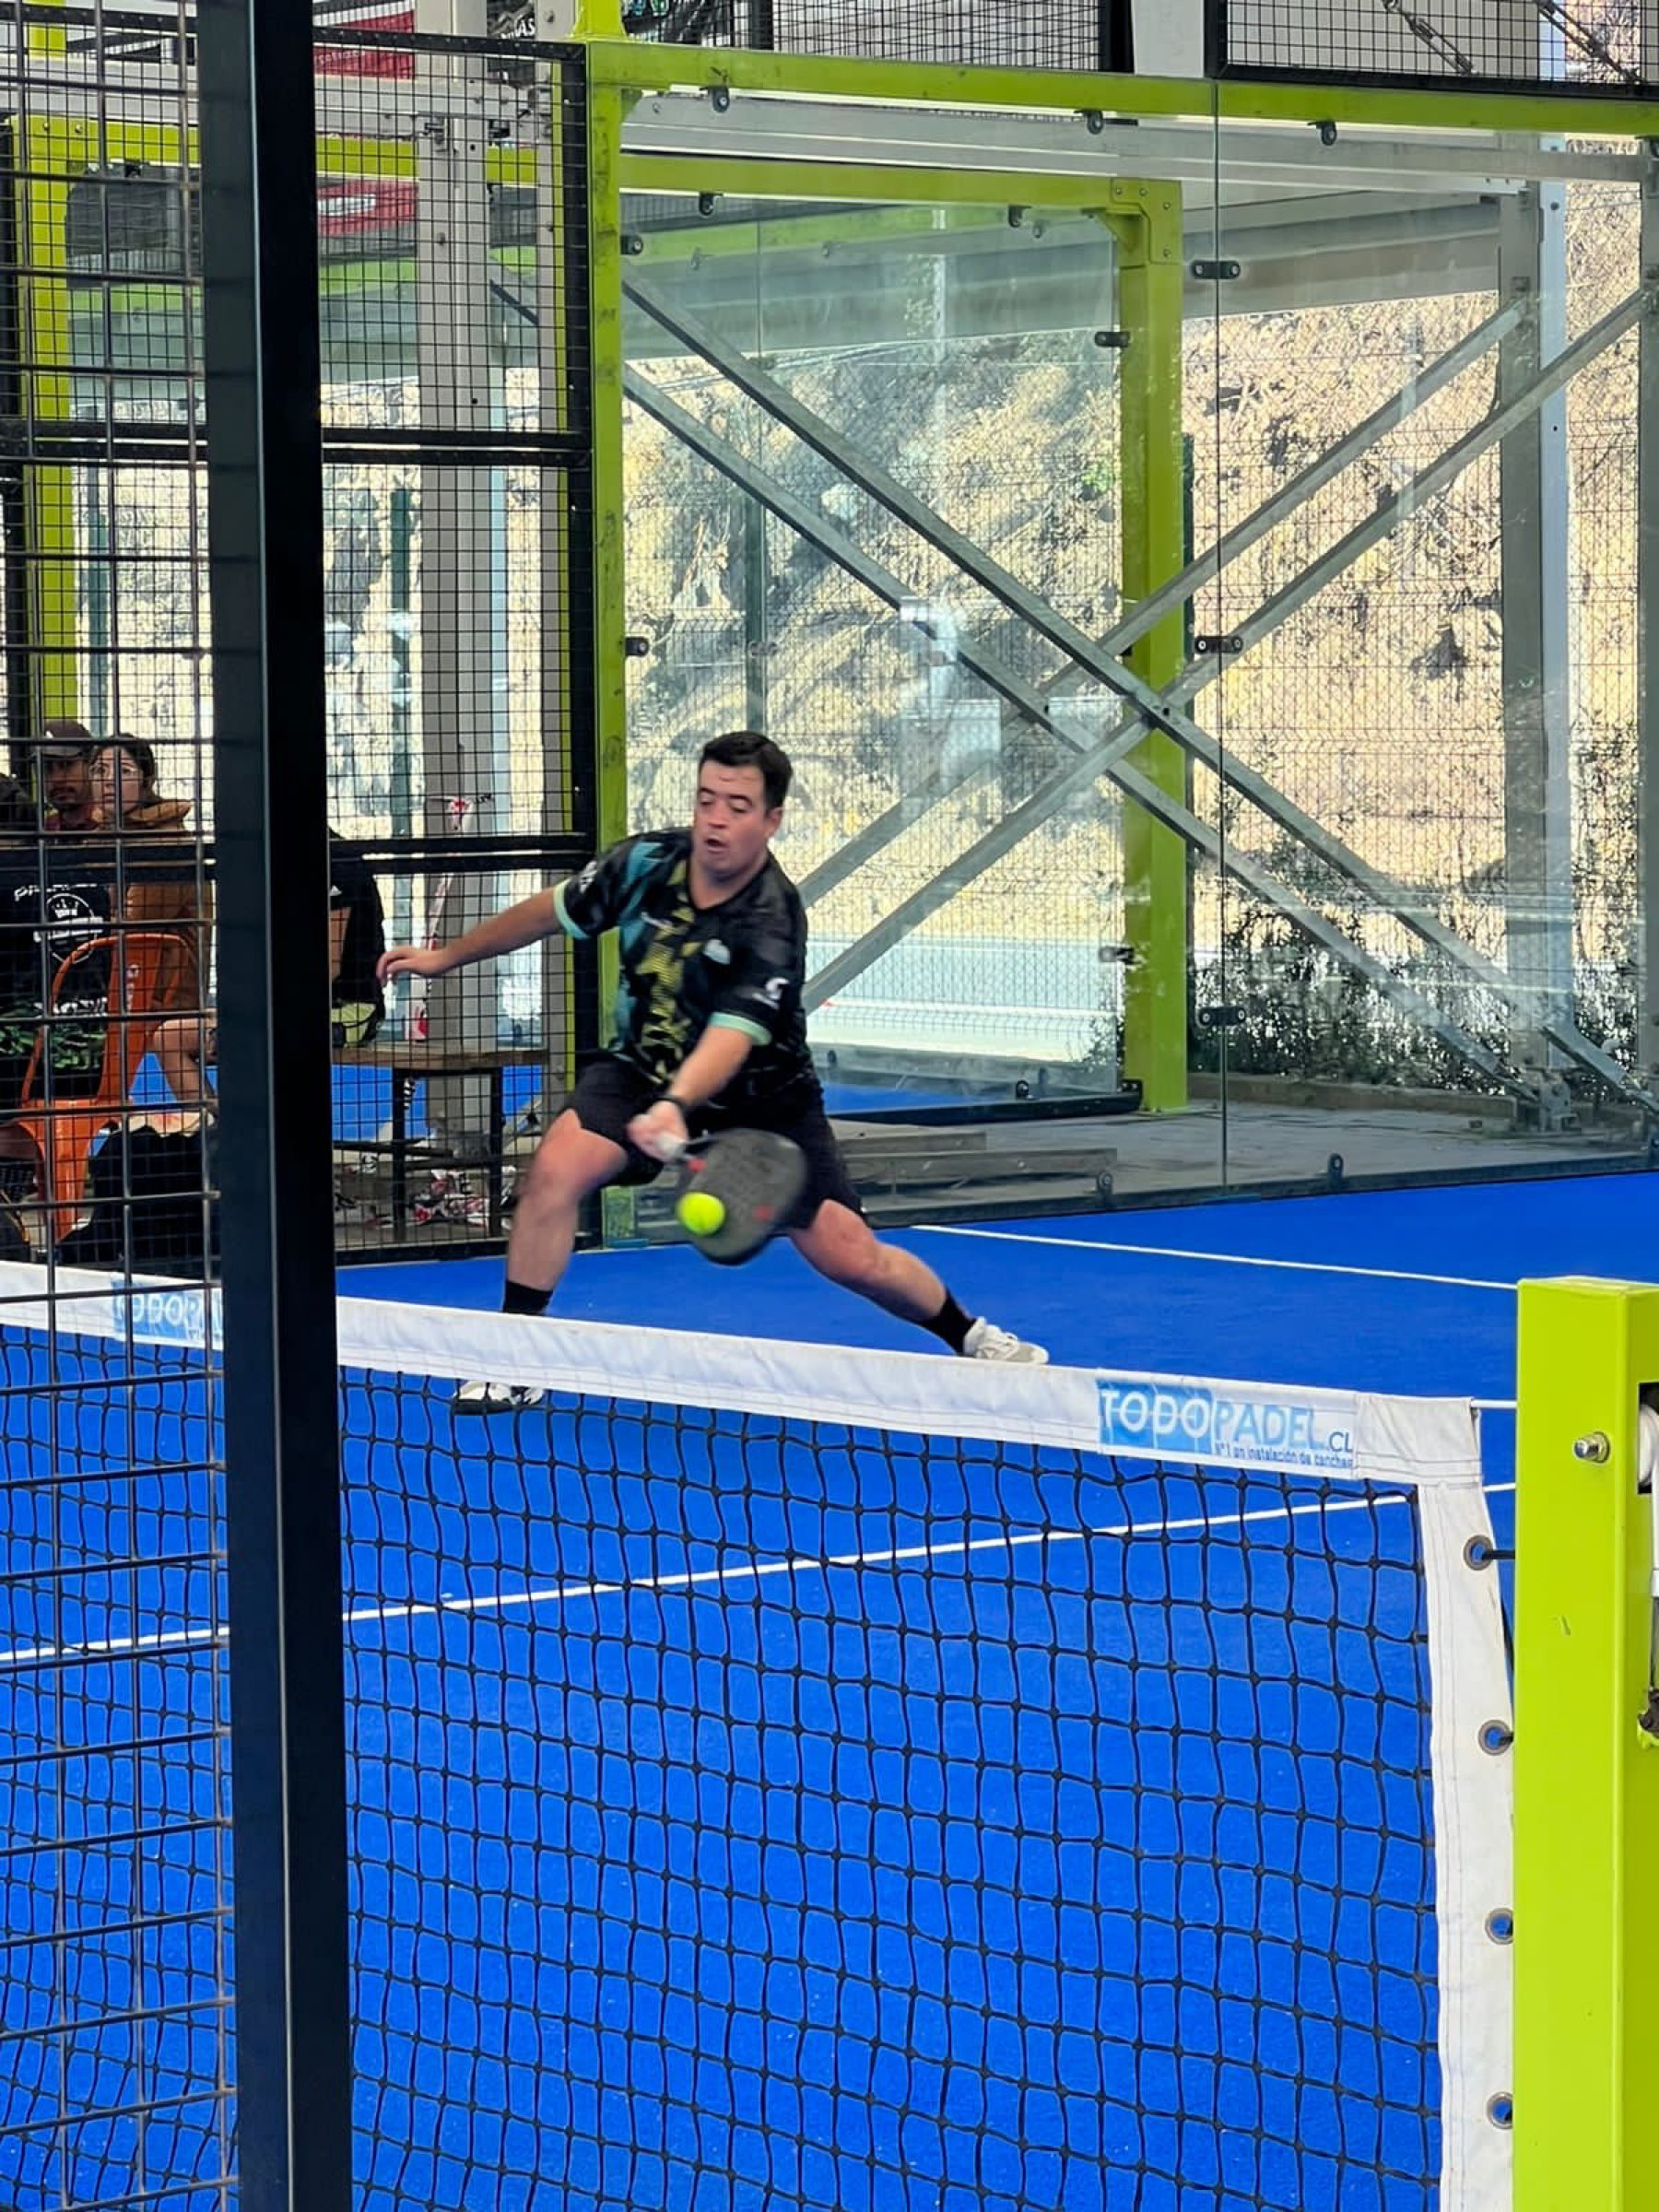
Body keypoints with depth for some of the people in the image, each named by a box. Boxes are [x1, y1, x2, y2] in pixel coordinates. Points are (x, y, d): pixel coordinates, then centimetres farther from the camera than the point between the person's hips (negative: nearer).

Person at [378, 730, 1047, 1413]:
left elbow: (731, 1038, -42)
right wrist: (447, 956, 12)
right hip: (643, 1068, 3)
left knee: (851, 1257, -7)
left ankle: (972, 1336, 21)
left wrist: (675, 1107, -61)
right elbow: (550, 912, 3)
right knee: (555, 1169, -24)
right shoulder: (645, 864, -16)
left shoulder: (772, 926, -30)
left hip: (761, 1096, -3)